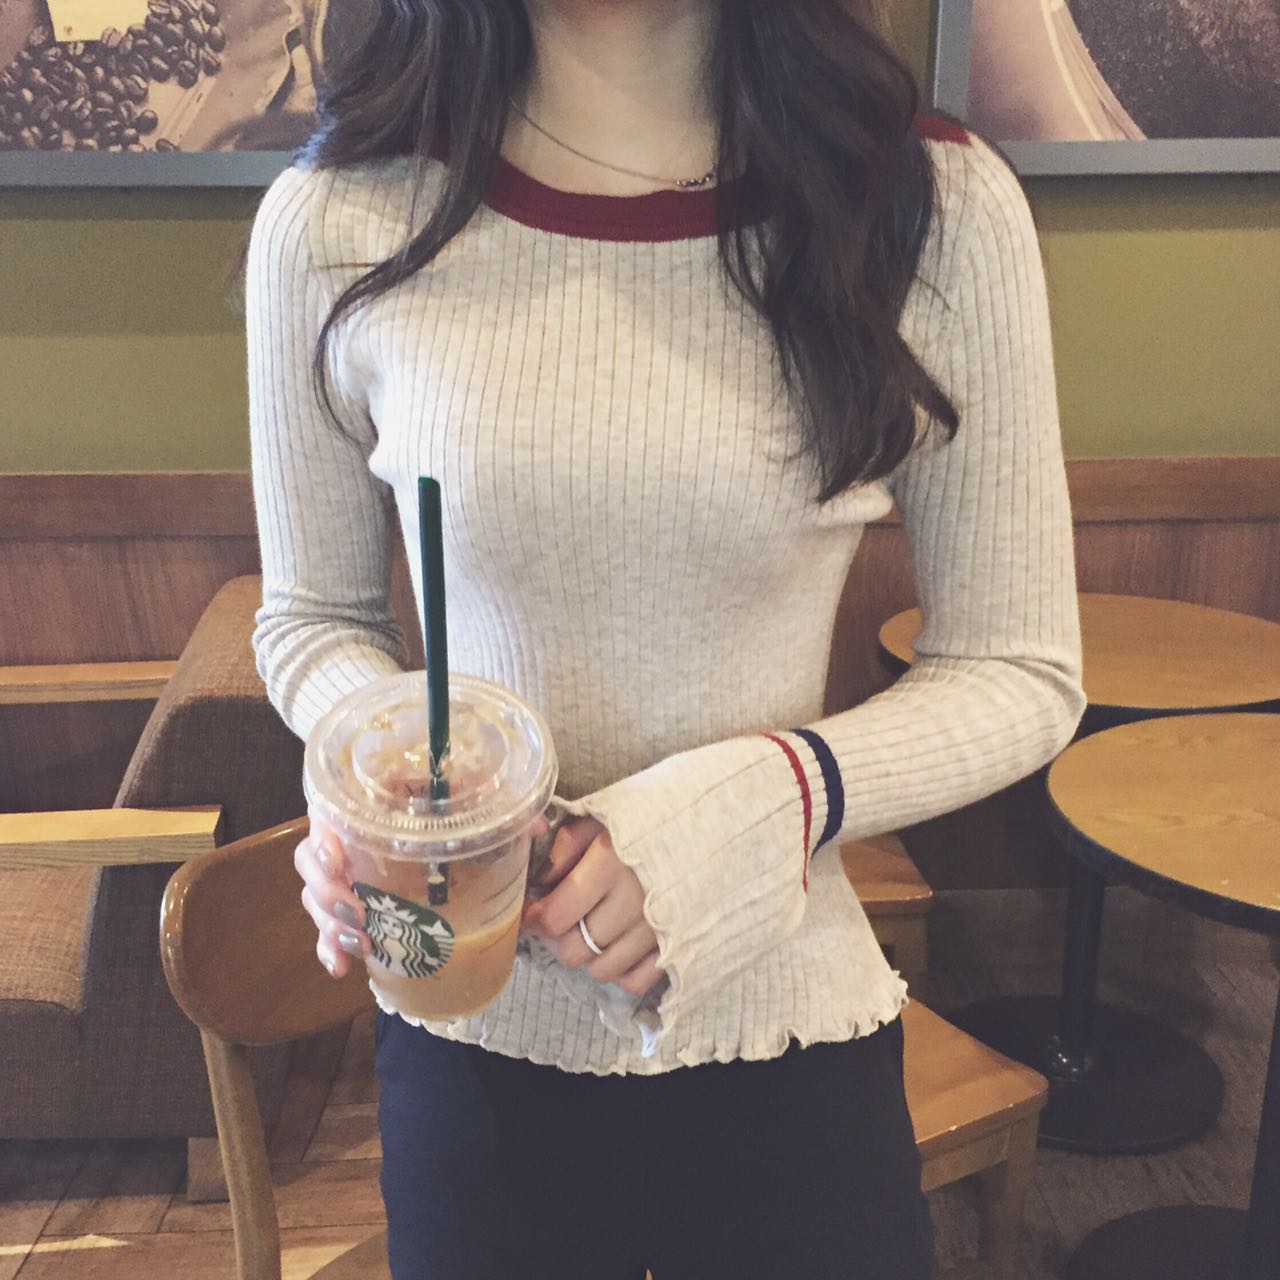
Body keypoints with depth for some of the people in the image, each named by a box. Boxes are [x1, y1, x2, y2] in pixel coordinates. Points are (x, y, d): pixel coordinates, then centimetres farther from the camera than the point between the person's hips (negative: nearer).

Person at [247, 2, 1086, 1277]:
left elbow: (1020, 674, -4)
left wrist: (784, 791, -22)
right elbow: (314, 616, 5)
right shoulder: (335, 224, -9)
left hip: (791, 1037, 0)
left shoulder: (937, 209, -11)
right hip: (472, 1042, 1)